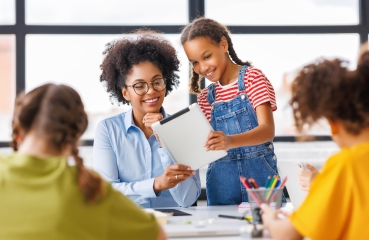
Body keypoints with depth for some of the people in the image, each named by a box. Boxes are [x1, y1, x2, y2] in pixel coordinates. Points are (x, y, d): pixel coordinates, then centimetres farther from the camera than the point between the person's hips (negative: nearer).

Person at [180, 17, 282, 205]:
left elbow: (268, 130, -15)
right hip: (221, 181, 4)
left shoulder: (252, 77, -2)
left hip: (257, 172, -4)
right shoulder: (205, 97, 13)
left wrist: (230, 141, -33)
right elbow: (203, 142, 8)